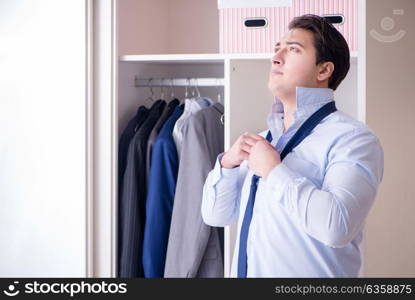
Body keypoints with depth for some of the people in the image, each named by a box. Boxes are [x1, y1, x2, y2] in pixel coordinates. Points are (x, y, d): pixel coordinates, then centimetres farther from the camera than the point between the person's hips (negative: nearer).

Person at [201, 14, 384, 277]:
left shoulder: (351, 138, -15)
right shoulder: (264, 139, 8)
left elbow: (336, 227, -29)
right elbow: (216, 215, 8)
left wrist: (273, 171, -20)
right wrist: (228, 162, -9)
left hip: (310, 272, -6)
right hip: (246, 270, 6)